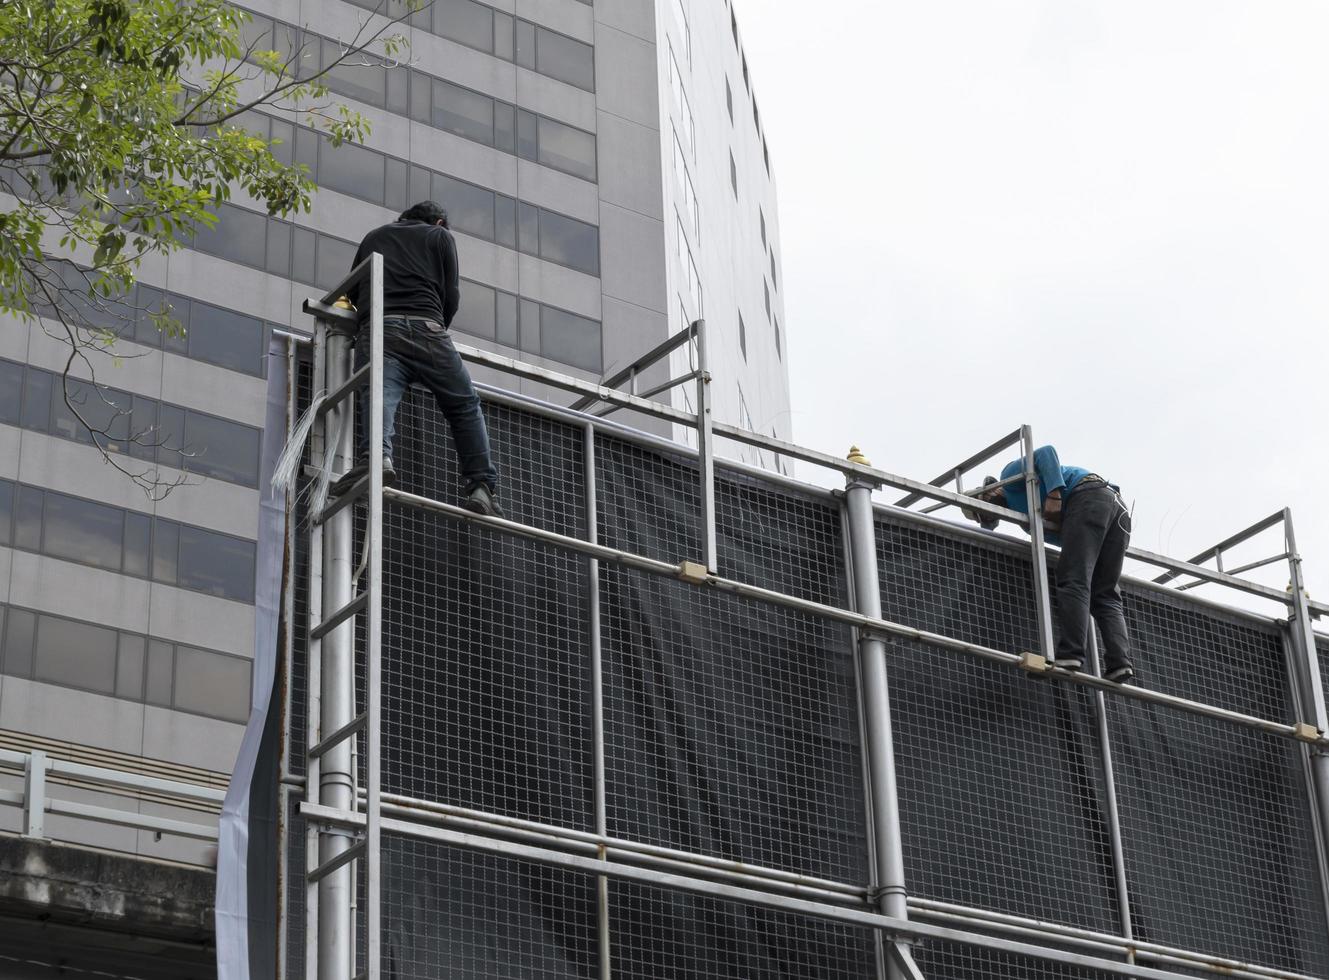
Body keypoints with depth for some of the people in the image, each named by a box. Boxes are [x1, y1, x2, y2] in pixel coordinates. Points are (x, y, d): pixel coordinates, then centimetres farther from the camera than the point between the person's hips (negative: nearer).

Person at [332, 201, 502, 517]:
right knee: (465, 405, 11)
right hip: (425, 327, -1)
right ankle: (483, 487, -1)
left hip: (377, 328, 1)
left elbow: (352, 292, 33)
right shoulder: (440, 236, 23)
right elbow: (451, 296, 14)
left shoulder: (374, 236, 32)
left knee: (378, 396, -21)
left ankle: (377, 454, -51)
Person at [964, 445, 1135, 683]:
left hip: (1088, 497, -9)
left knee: (1073, 582, -14)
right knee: (1105, 596, 3)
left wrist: (1054, 493, -14)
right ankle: (1120, 661, -13)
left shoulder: (1011, 474, 14)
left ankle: (1070, 655, -25)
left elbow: (1046, 454, -3)